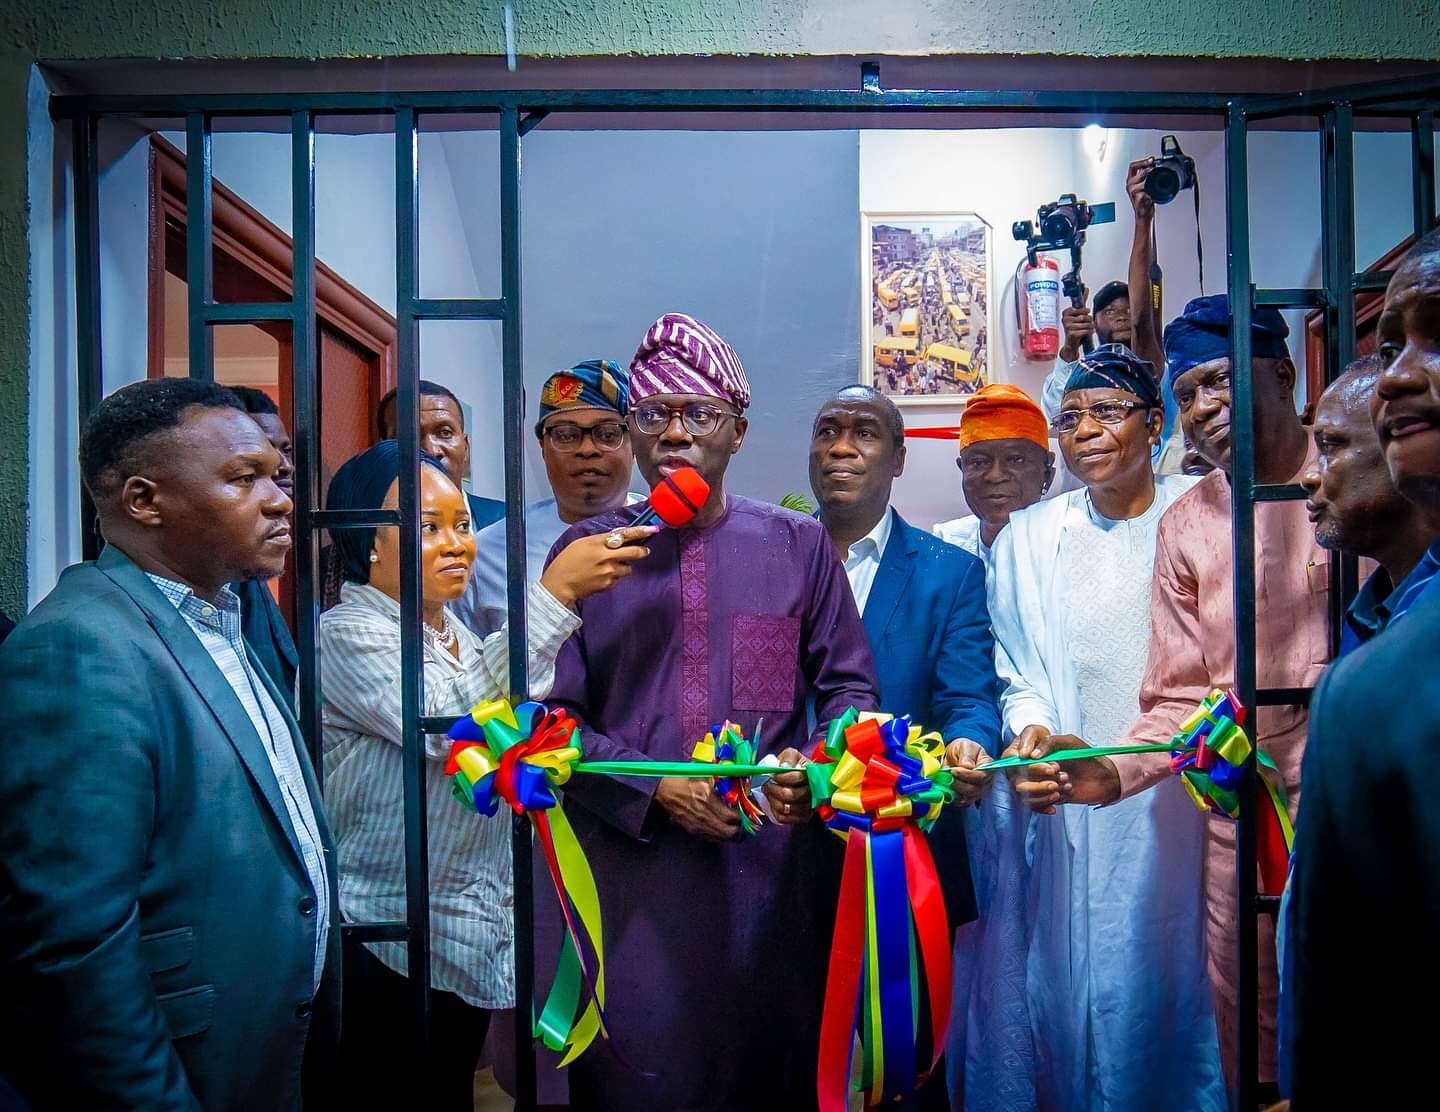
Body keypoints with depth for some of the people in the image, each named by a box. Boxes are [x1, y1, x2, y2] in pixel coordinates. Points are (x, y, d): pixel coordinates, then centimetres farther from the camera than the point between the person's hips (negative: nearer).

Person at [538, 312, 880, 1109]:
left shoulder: (798, 545, 5)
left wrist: (814, 762, -13)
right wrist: (656, 790, -12)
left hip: (771, 866, 1)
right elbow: (553, 714, 0)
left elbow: (849, 685, 7)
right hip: (630, 869, 0)